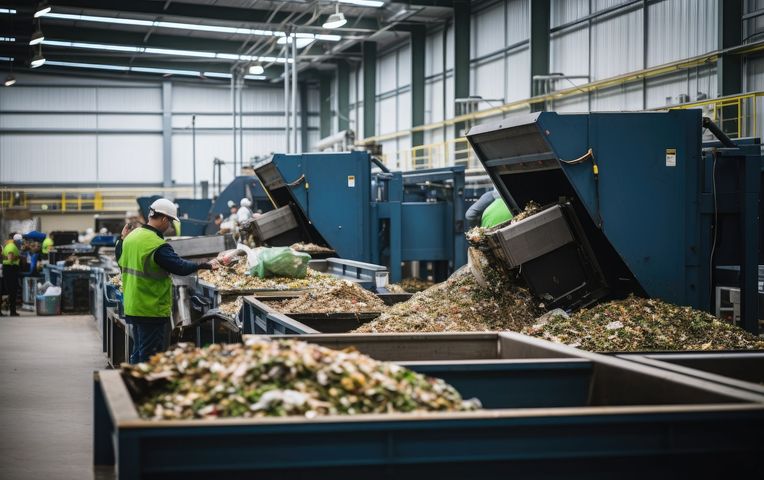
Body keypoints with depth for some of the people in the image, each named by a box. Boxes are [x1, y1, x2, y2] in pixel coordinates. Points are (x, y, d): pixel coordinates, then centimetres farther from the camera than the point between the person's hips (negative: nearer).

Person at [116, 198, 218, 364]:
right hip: (151, 310, -9)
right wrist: (206, 265, -13)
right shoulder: (158, 246, -23)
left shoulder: (131, 237, 5)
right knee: (150, 356, -1)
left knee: (138, 352, 19)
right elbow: (180, 267, -23)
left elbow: (121, 261, 19)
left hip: (132, 307, 9)